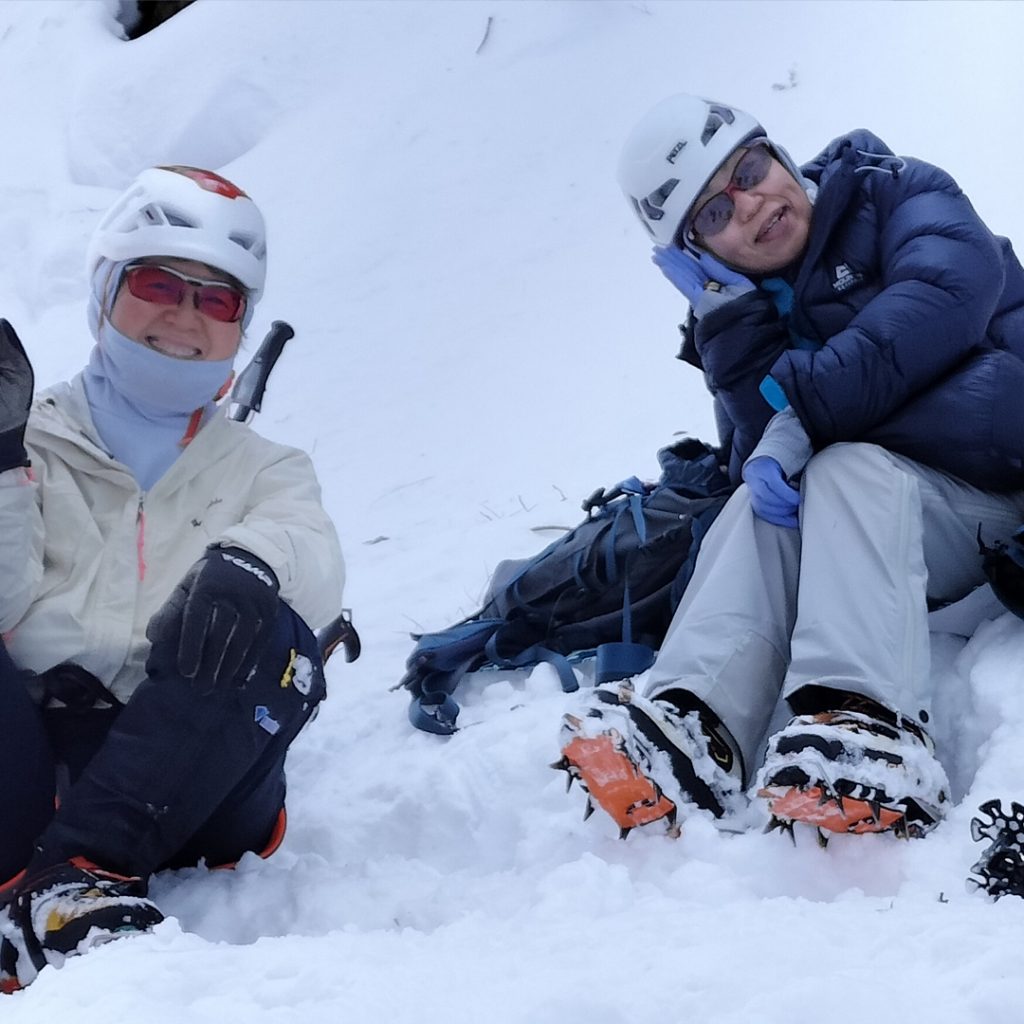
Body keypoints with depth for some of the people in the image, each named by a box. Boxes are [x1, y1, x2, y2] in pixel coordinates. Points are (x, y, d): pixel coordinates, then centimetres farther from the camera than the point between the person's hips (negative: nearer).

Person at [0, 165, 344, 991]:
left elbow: (314, 573, -3)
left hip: (185, 777, 0)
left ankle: (70, 872, -39)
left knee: (261, 621, -29)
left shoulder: (263, 471, 22)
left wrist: (250, 565, -27)